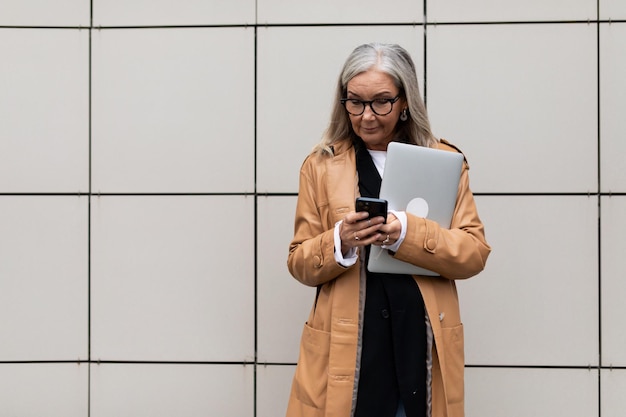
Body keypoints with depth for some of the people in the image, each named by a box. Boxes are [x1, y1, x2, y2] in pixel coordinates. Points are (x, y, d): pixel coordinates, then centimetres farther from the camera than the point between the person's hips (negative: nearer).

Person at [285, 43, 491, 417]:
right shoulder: (321, 164, 4)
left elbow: (475, 253, -1)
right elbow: (300, 263, 5)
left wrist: (407, 233, -17)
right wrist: (340, 241, -16)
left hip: (423, 348, 1)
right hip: (346, 351, 0)